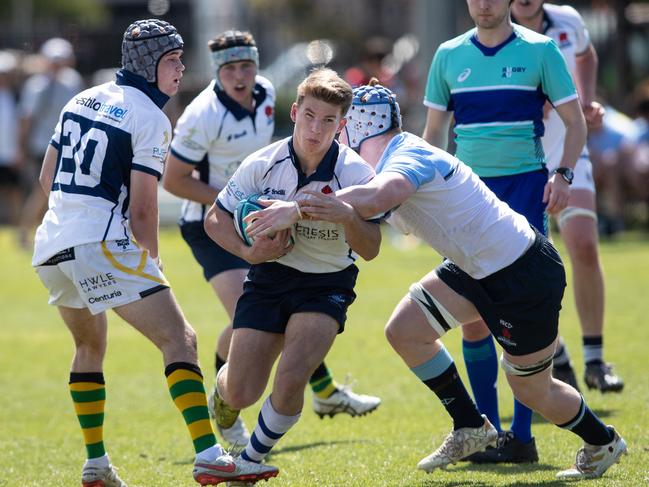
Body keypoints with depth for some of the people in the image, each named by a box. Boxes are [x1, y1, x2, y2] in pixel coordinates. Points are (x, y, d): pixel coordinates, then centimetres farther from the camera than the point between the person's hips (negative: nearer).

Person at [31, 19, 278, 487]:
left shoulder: (82, 100, 16)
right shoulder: (150, 118, -5)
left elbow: (47, 178, 23)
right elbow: (143, 207, -7)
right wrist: (152, 258, 8)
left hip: (51, 244, 8)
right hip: (103, 244, -8)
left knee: (90, 347, 27)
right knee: (179, 339, -9)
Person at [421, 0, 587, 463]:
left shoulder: (540, 50, 0)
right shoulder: (449, 56, 9)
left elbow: (575, 120, 2)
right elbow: (433, 130, 16)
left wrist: (563, 173, -13)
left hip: (525, 186, -3)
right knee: (472, 315, 1)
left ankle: (522, 435, -5)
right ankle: (487, 432, 11)